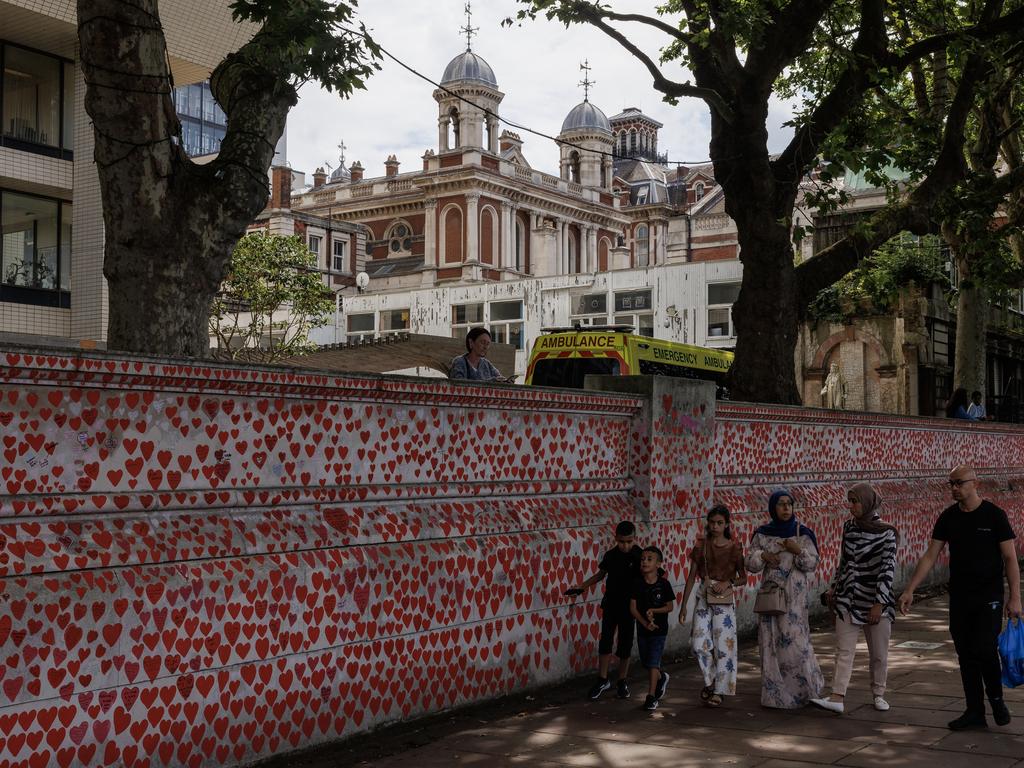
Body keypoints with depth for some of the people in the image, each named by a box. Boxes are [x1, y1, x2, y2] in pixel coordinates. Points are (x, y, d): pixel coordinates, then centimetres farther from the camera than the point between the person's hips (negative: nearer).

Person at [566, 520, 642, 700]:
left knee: (625, 645, 5)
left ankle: (622, 681, 19)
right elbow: (600, 574, 14)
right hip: (610, 604, 2)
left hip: (629, 607, -2)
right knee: (605, 642, 1)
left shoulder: (640, 556, -10)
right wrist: (582, 587, 9)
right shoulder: (610, 555, -1)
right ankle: (602, 680, 10)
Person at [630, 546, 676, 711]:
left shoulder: (663, 584, -9)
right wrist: (645, 622, -17)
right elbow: (632, 607, -5)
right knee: (646, 663, 16)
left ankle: (651, 696, 0)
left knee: (653, 663, -8)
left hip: (659, 629, -4)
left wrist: (653, 611, -20)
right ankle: (662, 677, 45)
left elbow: (670, 606, -5)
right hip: (642, 628, 4)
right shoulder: (637, 584, -4)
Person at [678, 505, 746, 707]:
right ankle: (710, 680, 15)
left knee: (723, 644, -2)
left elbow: (743, 578, 6)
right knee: (699, 643, -8)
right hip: (703, 597, 1)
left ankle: (718, 691, 9)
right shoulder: (701, 545, 3)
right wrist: (683, 605, 3)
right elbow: (691, 577, 5)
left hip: (725, 599, -1)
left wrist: (728, 582, -14)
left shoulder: (734, 547, -1)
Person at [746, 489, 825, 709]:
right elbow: (750, 565, 6)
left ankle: (807, 689, 11)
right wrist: (762, 555, -14)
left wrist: (798, 551, -19)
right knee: (771, 641, 1)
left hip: (795, 595, -2)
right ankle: (776, 693, 10)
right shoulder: (762, 534, 5)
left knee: (796, 640, -7)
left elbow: (812, 565, -2)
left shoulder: (802, 533, 0)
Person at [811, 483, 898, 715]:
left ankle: (878, 694, 25)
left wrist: (879, 603, -19)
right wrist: (834, 588, 19)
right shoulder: (849, 527, 6)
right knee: (844, 651, -2)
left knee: (879, 653, 8)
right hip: (848, 599, 4)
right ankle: (837, 698, -6)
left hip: (875, 600, -4)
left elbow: (888, 568, -14)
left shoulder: (886, 532, -9)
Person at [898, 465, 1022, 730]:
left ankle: (996, 698, 15)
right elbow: (930, 556, 5)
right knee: (965, 655, 6)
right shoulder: (949, 517, 4)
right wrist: (909, 590, -1)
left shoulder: (993, 515, -7)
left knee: (984, 651, -11)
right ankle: (975, 712, 15)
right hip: (959, 597, 4)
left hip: (988, 598, -4)